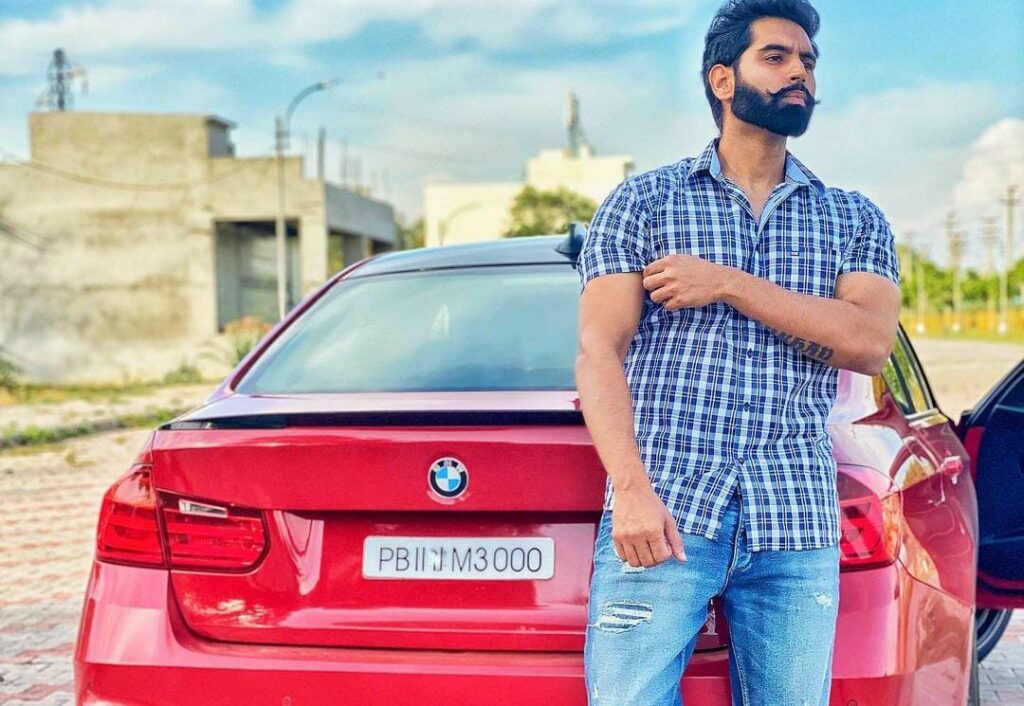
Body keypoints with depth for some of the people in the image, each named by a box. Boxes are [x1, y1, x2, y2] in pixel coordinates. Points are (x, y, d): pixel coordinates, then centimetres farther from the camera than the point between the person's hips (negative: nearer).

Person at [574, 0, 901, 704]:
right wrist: (631, 489, -15)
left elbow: (871, 342, -2)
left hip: (797, 528, 3)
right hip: (663, 515, -2)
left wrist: (728, 285, -7)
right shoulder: (643, 200, 9)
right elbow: (599, 350, -2)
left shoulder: (855, 219, 16)